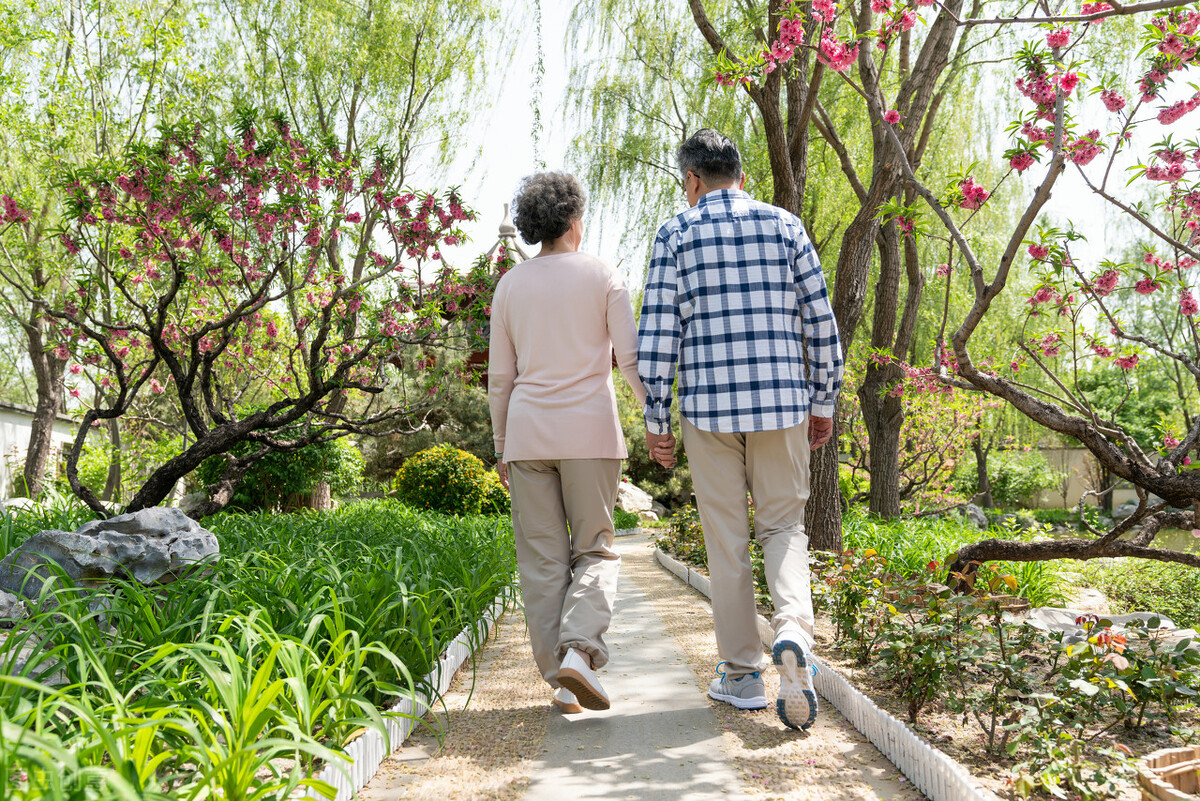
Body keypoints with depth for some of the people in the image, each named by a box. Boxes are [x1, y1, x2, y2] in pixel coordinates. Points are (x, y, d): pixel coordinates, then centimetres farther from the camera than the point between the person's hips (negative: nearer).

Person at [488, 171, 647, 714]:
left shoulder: (510, 285, 9)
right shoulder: (602, 276, 3)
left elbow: (500, 375, 10)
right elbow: (631, 357, -3)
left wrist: (501, 446, 16)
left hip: (528, 430, 2)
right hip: (590, 430, -2)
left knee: (542, 559, 6)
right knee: (595, 551, 7)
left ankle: (559, 680, 6)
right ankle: (579, 648, -15)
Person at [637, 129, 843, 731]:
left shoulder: (676, 233, 3)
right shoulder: (784, 225, 8)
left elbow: (657, 333, -3)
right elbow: (821, 321, 5)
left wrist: (655, 418, 2)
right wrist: (823, 402, 13)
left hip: (708, 406, -1)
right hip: (781, 400, 2)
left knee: (726, 538, 8)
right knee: (783, 526, 12)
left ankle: (742, 673, 14)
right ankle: (793, 631, -14)